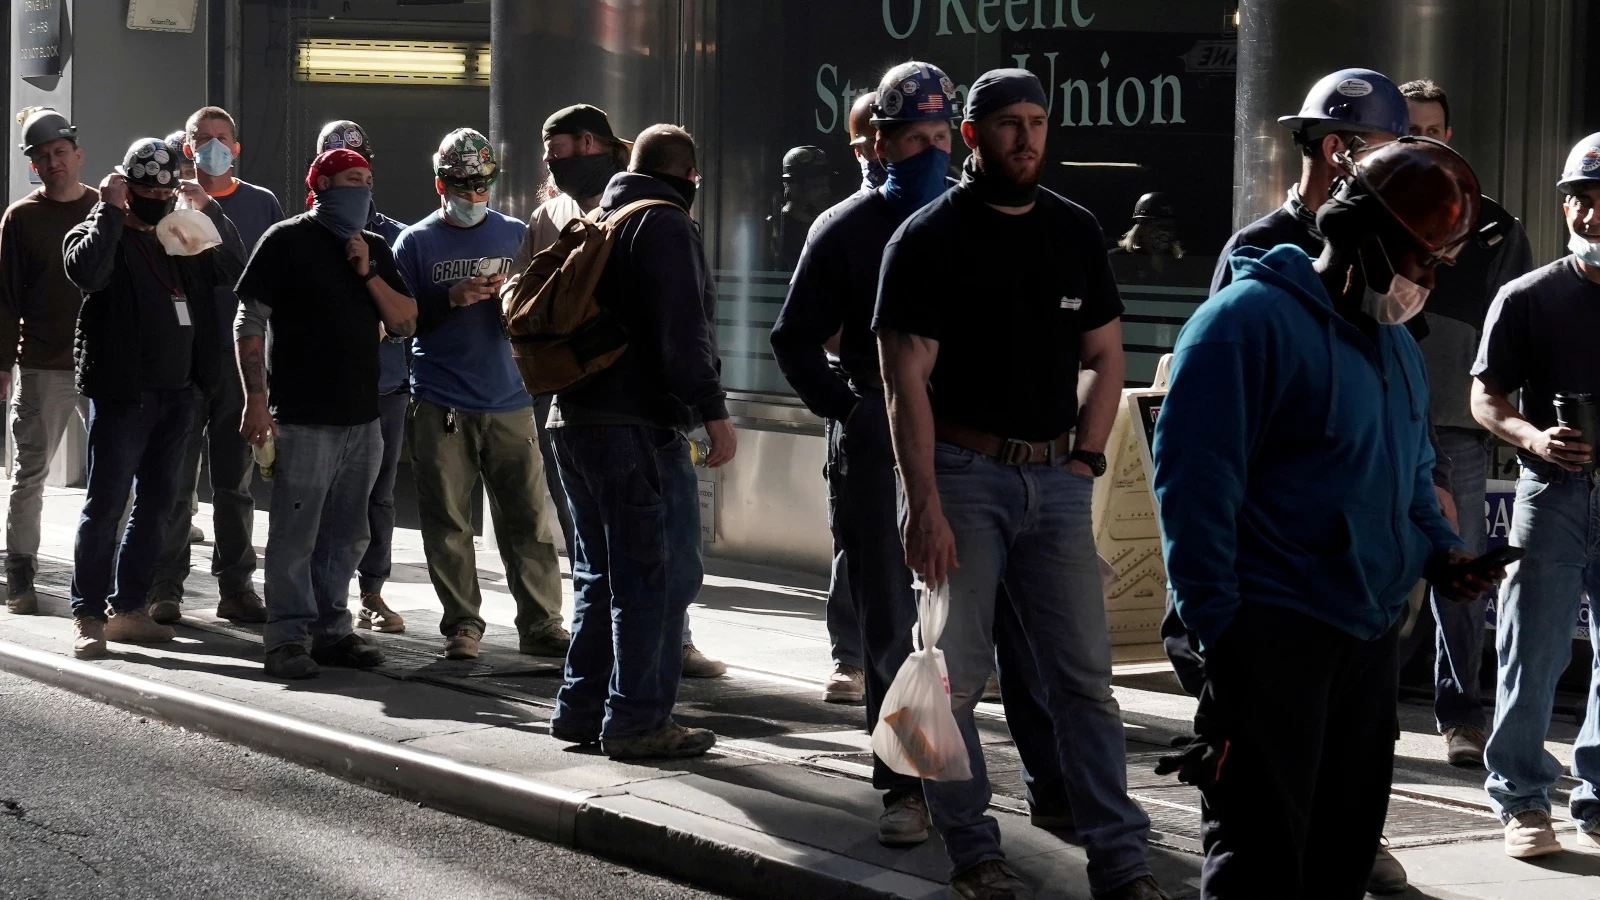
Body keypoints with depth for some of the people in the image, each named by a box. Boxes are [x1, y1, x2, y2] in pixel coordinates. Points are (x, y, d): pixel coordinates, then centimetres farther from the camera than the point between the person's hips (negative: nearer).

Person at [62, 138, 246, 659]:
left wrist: (209, 211, 0)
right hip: (121, 394, -7)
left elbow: (233, 268, 8)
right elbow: (86, 270, -25)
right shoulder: (101, 233, -2)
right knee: (106, 504, -6)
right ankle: (88, 616, -2)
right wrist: (110, 210, -18)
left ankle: (129, 609, 18)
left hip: (177, 392, 7)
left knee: (158, 503, 10)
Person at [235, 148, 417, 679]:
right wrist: (257, 400, -12)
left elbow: (405, 324, 10)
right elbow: (249, 325, -6)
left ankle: (330, 630, 20)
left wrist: (368, 274, -4)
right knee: (295, 535, -6)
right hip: (303, 417, -6)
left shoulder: (375, 250, 15)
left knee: (345, 535, 11)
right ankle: (288, 638, -1)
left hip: (362, 417, 6)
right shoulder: (286, 242, -3)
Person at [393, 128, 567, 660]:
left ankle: (541, 624, 5)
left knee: (528, 518, -1)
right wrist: (453, 298, -13)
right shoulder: (416, 243, 6)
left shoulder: (517, 237, 12)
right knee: (448, 524, 0)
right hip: (441, 407, -1)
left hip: (509, 402, 1)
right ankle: (462, 625, 9)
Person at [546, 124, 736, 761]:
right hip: (640, 427, -9)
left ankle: (582, 708, 19)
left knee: (600, 573, 17)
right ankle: (638, 720, -6)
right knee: (659, 575, -5)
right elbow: (682, 332, -18)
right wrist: (712, 411, -18)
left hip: (573, 421, 9)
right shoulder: (666, 224, -8)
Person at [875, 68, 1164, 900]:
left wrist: (1085, 459, 2)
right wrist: (925, 505, -15)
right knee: (954, 673, 0)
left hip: (1055, 479, 4)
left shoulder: (1075, 231, 10)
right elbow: (906, 379, -9)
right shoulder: (929, 238, -3)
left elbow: (1104, 357, 16)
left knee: (1084, 674, 1)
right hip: (962, 477, -4)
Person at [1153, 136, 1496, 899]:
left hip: (1370, 636, 9)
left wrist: (1439, 549, 7)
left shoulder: (1396, 344, 15)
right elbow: (1194, 480, -18)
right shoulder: (1251, 321, -13)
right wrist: (1216, 626, -20)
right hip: (1272, 635, -9)